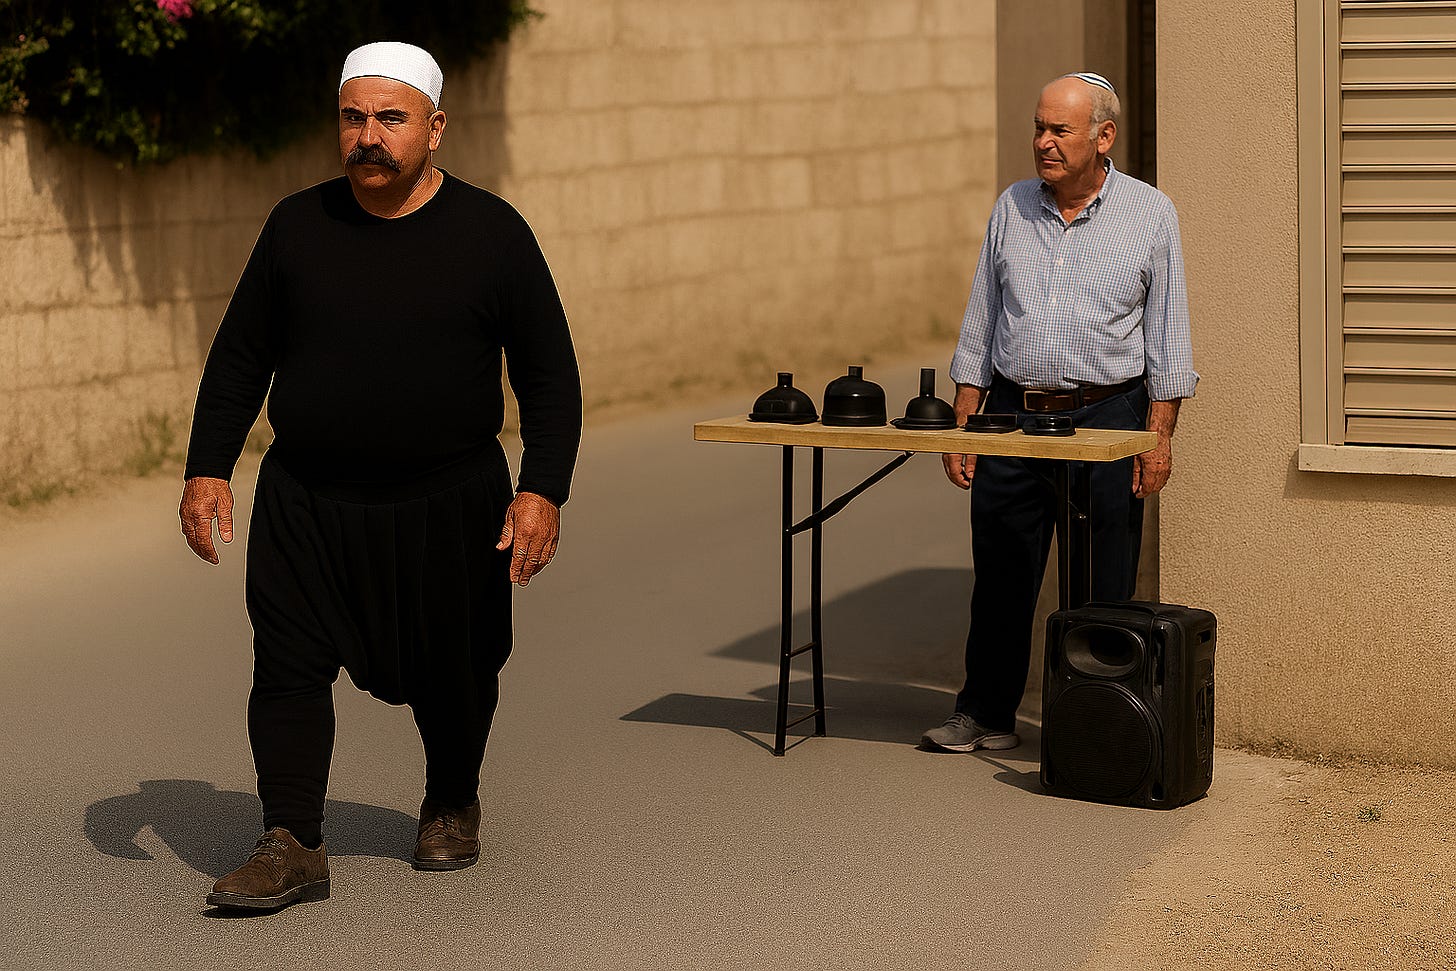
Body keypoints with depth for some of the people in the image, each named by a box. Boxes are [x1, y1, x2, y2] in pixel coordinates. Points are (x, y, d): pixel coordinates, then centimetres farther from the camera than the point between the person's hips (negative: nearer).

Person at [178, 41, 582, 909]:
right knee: (288, 666, -9)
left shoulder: (490, 233, -3)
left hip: (449, 505, -1)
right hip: (305, 504, 1)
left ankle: (453, 806, 36)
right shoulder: (298, 226, 3)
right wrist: (207, 470, 1)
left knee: (451, 673, 10)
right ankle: (293, 847, -4)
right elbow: (239, 358, 9)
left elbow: (550, 374, 0)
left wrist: (542, 490, -10)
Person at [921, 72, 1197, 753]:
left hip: (1106, 417, -3)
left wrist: (1159, 435, -6)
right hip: (1012, 415, 3)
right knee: (1000, 576, 8)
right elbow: (980, 324, 11)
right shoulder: (1011, 208, 8)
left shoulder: (1150, 215, 0)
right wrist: (962, 427, 6)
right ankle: (985, 715, 19)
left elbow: (1167, 335, 0)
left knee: (1101, 589, 1)